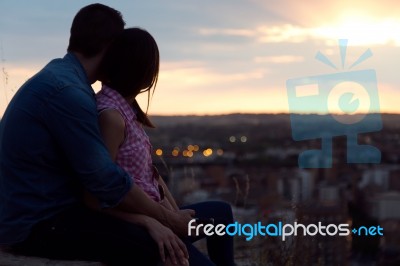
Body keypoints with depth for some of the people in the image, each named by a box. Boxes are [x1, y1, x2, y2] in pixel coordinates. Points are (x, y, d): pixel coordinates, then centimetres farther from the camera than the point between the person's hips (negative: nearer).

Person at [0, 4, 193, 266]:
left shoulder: (57, 78, 13)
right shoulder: (67, 91, -19)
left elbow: (95, 169, 13)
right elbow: (106, 180, -20)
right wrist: (170, 219, -7)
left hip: (33, 213, 11)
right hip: (37, 224, -11)